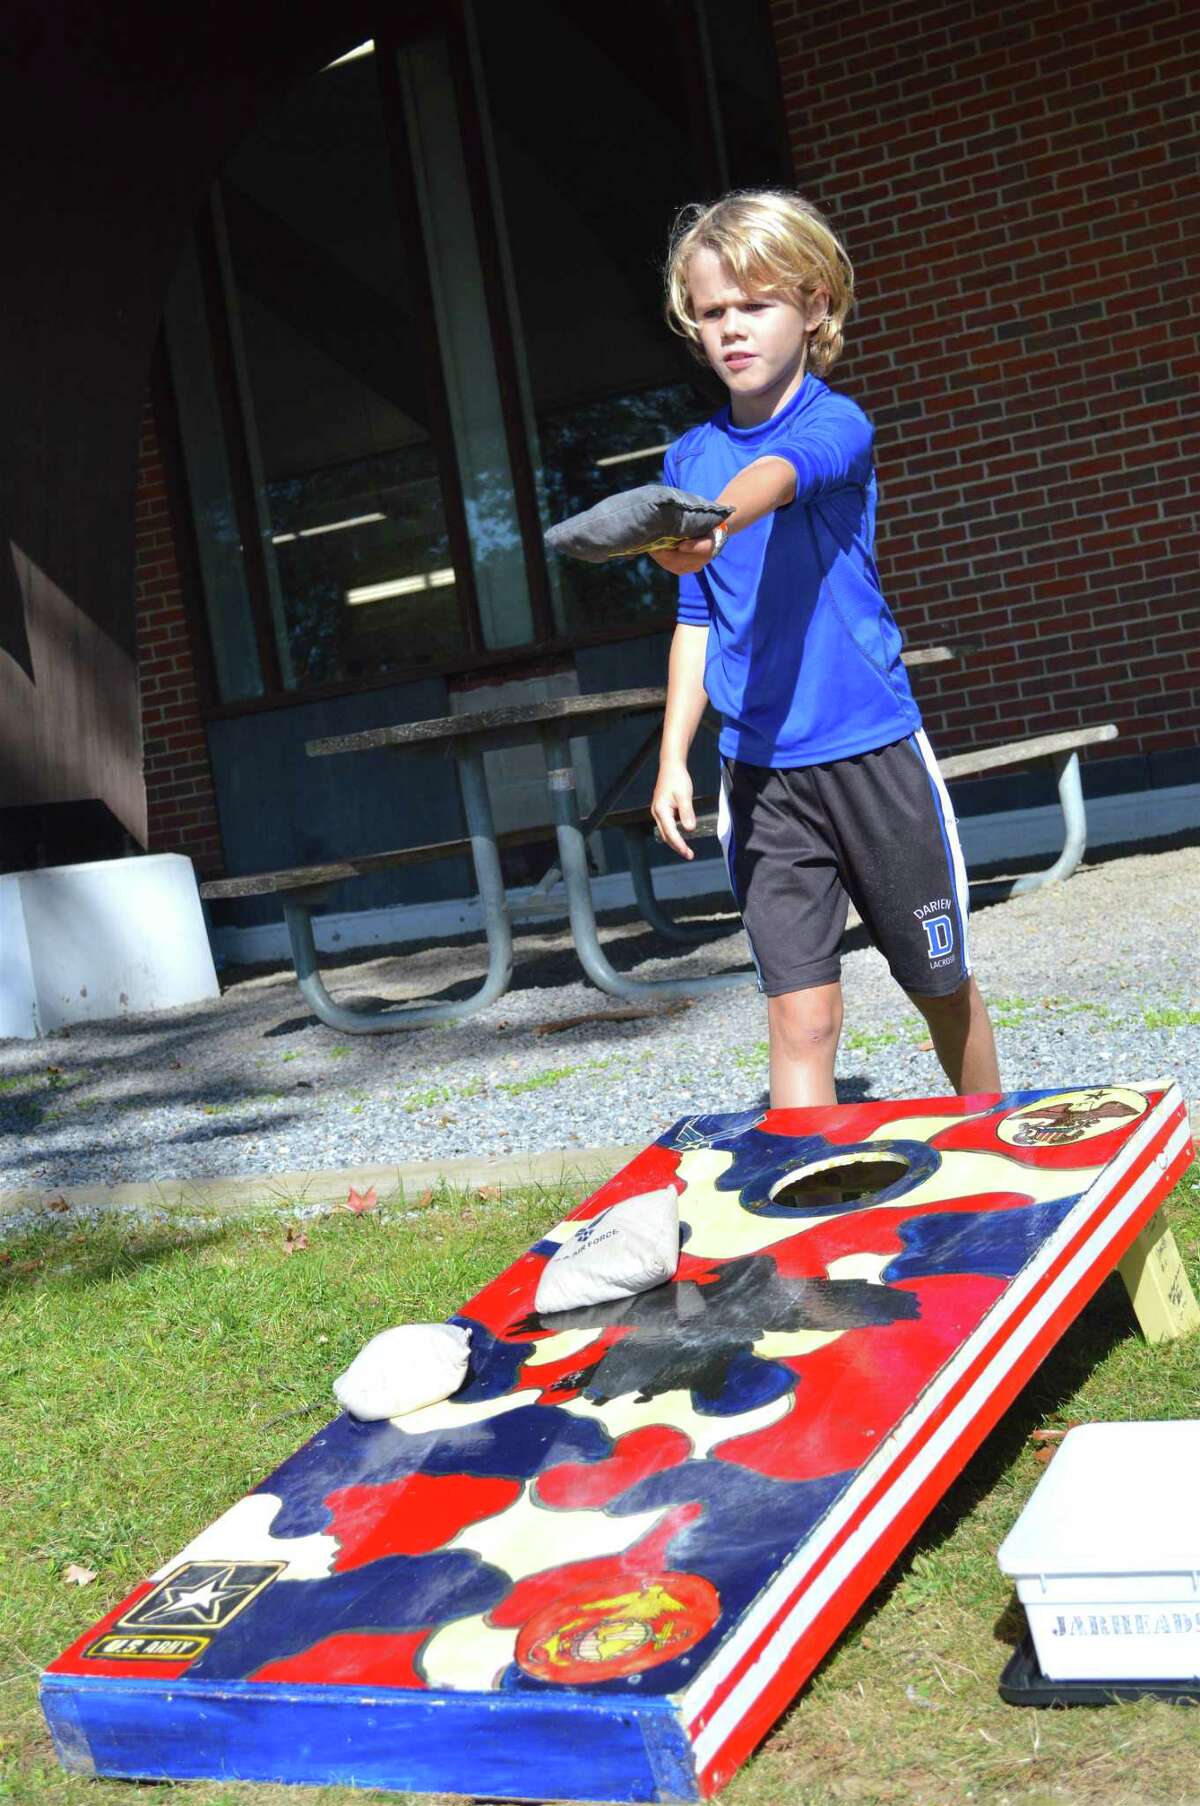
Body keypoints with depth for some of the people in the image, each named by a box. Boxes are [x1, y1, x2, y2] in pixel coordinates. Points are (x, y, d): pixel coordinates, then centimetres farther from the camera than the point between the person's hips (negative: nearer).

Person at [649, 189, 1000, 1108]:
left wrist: (713, 525, -54)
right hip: (759, 769, 3)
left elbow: (778, 474, -32)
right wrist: (674, 756, 6)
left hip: (873, 750, -2)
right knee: (800, 1012, -5)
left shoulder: (837, 423, -7)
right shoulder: (688, 457, 7)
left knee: (943, 982, 13)